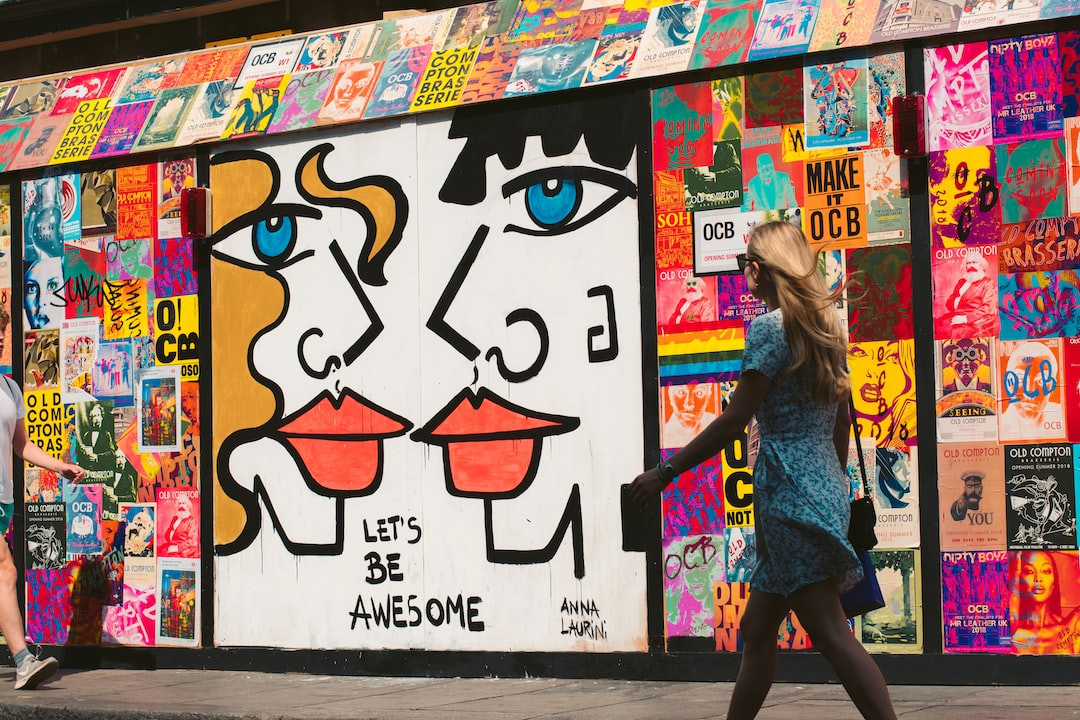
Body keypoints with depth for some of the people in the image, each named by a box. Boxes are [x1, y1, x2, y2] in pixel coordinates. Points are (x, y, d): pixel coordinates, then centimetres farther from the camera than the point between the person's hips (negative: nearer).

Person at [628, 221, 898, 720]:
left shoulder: (770, 328, -11)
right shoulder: (826, 327, 13)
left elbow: (734, 420, -14)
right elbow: (842, 420, 19)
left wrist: (666, 472, -9)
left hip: (789, 492, -9)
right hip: (824, 487, 9)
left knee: (830, 631, -9)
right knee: (757, 630, 16)